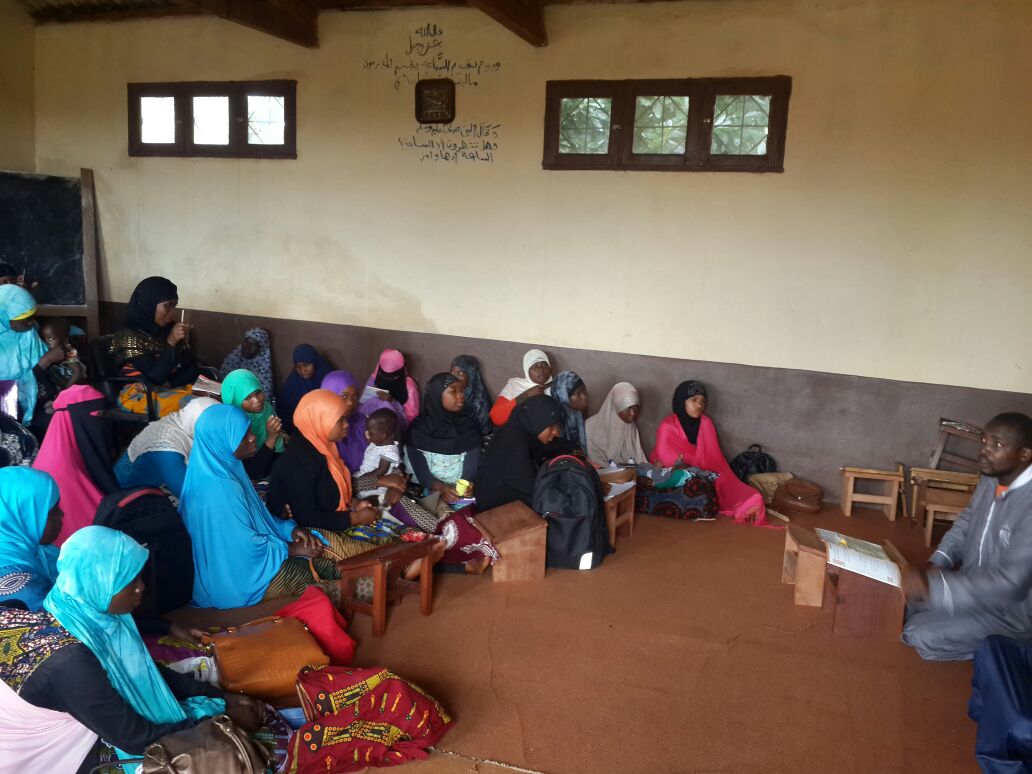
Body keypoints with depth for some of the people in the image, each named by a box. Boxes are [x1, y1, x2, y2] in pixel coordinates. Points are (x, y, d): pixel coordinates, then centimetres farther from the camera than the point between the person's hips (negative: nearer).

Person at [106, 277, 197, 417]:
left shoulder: (168, 329, 8)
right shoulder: (130, 337, -9)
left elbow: (191, 368, 8)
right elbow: (154, 378, -16)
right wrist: (171, 343, -20)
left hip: (174, 389, 6)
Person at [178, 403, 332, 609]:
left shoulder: (226, 466, 0)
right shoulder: (220, 489, -30)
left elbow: (255, 514, 11)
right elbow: (247, 547, -24)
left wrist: (290, 529, -2)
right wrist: (292, 549, -12)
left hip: (239, 552, 9)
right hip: (238, 575, -9)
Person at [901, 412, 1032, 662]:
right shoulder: (991, 478, -5)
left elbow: (1011, 582, -36)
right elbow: (966, 521, 11)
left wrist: (932, 585, -42)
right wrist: (937, 564, -6)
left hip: (1009, 608, -8)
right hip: (974, 583, 8)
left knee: (919, 635, -14)